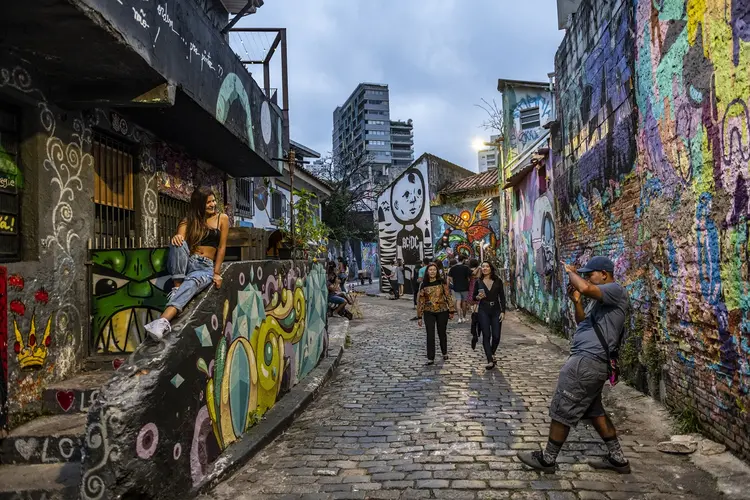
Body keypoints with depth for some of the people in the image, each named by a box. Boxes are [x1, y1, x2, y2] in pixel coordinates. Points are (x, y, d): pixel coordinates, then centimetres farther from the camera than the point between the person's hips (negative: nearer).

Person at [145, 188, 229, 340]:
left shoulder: (222, 218, 9)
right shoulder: (189, 220, 12)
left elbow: (222, 247, 4)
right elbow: (180, 236, -6)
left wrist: (216, 273, -6)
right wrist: (176, 237, -32)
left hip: (206, 267, -2)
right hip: (186, 262, 2)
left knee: (192, 282, -38)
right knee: (178, 243, -32)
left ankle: (163, 321, -58)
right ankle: (176, 288, -33)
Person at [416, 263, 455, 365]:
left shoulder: (442, 282, -3)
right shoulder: (423, 284, -1)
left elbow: (448, 296, 0)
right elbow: (420, 300, 1)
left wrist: (451, 311, -3)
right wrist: (420, 316, 1)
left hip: (442, 311, 0)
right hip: (429, 313, 0)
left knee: (442, 333, 13)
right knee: (430, 335, -3)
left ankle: (444, 353, 34)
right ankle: (430, 358, 3)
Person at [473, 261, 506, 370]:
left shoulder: (498, 281, 1)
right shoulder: (478, 282, 2)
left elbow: (502, 297, 2)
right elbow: (474, 297, 9)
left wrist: (503, 311, -4)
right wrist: (478, 297, -14)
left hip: (496, 311, 0)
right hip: (483, 311, 0)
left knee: (496, 336, 2)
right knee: (486, 336, -2)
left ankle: (492, 354, 30)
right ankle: (490, 361, 1)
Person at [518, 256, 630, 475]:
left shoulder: (616, 290, -12)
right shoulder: (600, 298, 19)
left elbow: (585, 288, -32)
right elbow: (583, 323, 22)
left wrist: (571, 272, -13)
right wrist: (576, 301, 7)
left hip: (587, 362, -11)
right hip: (590, 361, 11)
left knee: (561, 411, -1)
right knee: (594, 411, 20)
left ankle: (546, 460, 11)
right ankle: (617, 459, 28)